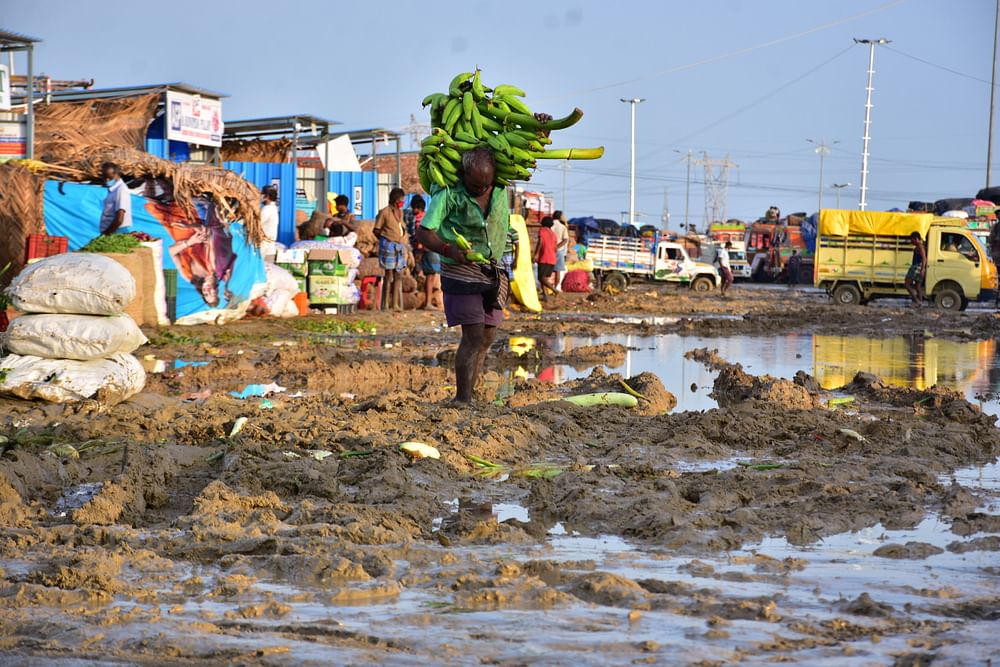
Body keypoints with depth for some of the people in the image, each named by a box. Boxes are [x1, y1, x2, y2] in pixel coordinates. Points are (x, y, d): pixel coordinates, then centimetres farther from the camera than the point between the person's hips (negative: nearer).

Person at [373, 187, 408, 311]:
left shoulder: (400, 212, 13)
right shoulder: (384, 212, -7)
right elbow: (376, 230, -4)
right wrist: (386, 239, -9)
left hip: (400, 246, 7)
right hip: (389, 245, -7)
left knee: (398, 275, 5)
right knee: (389, 276, -6)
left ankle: (395, 304, 10)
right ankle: (385, 304, 0)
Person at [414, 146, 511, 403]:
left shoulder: (501, 190, 1)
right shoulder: (449, 193, -14)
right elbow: (423, 233, -18)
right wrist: (449, 250, -31)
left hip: (492, 273, 6)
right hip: (461, 273, -6)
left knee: (488, 336, 6)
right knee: (474, 336, -14)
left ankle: (468, 396, 13)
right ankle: (462, 398, -10)